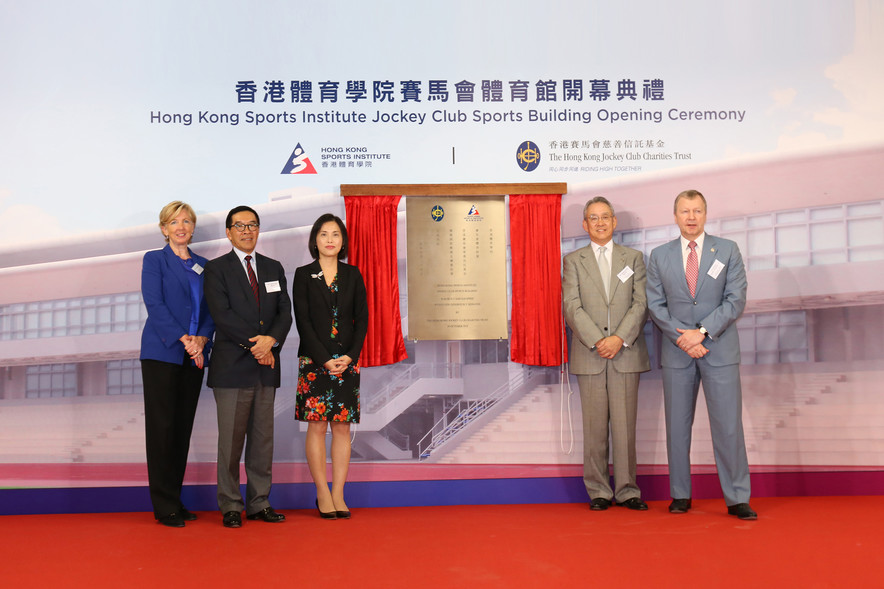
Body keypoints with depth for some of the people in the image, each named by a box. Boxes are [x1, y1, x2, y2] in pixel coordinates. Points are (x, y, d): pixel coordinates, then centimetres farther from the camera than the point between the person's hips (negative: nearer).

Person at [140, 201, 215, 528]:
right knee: (162, 428, -4)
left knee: (183, 428, 6)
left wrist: (201, 340, -7)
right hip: (161, 353, -5)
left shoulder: (203, 266, 16)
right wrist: (184, 339, -15)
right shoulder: (154, 260, 3)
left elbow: (210, 310, 11)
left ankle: (175, 500, 15)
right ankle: (164, 507, 1)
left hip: (194, 357, 5)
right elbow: (154, 305, -8)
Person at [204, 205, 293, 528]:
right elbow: (222, 314, -10)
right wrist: (255, 345, -14)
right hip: (232, 366, -4)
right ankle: (231, 506, 9)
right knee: (231, 439, -1)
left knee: (263, 438, 8)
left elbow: (285, 312, 8)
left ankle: (260, 503, 16)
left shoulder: (274, 268, 16)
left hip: (266, 366, 4)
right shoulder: (216, 268, 2)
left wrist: (271, 339, -11)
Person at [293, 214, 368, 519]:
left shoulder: (352, 274, 9)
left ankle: (338, 494, 9)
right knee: (317, 426, -1)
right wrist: (324, 359, -12)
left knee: (342, 426, 3)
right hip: (314, 360, -2)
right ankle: (323, 494, 8)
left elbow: (362, 318, 5)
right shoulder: (303, 275, 2)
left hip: (347, 361, 2)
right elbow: (303, 321, -4)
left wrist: (350, 356, -8)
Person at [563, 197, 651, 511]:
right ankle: (598, 491, 12)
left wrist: (620, 339, -11)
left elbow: (641, 303, 2)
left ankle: (627, 490, 10)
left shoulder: (633, 258, 12)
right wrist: (597, 341, -13)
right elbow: (572, 306, -2)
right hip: (589, 355, 0)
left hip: (626, 353, 1)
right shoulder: (573, 260, 8)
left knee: (625, 425, 2)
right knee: (594, 426, 3)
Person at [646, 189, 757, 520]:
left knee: (728, 425, -3)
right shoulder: (659, 256, 8)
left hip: (720, 349, -1)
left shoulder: (728, 251, 5)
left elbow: (736, 300, -3)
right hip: (676, 352, 2)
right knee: (677, 425, 6)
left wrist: (702, 332, -14)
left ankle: (737, 499, 5)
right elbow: (655, 304, 3)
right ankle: (680, 495, 16)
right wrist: (682, 337, -10)